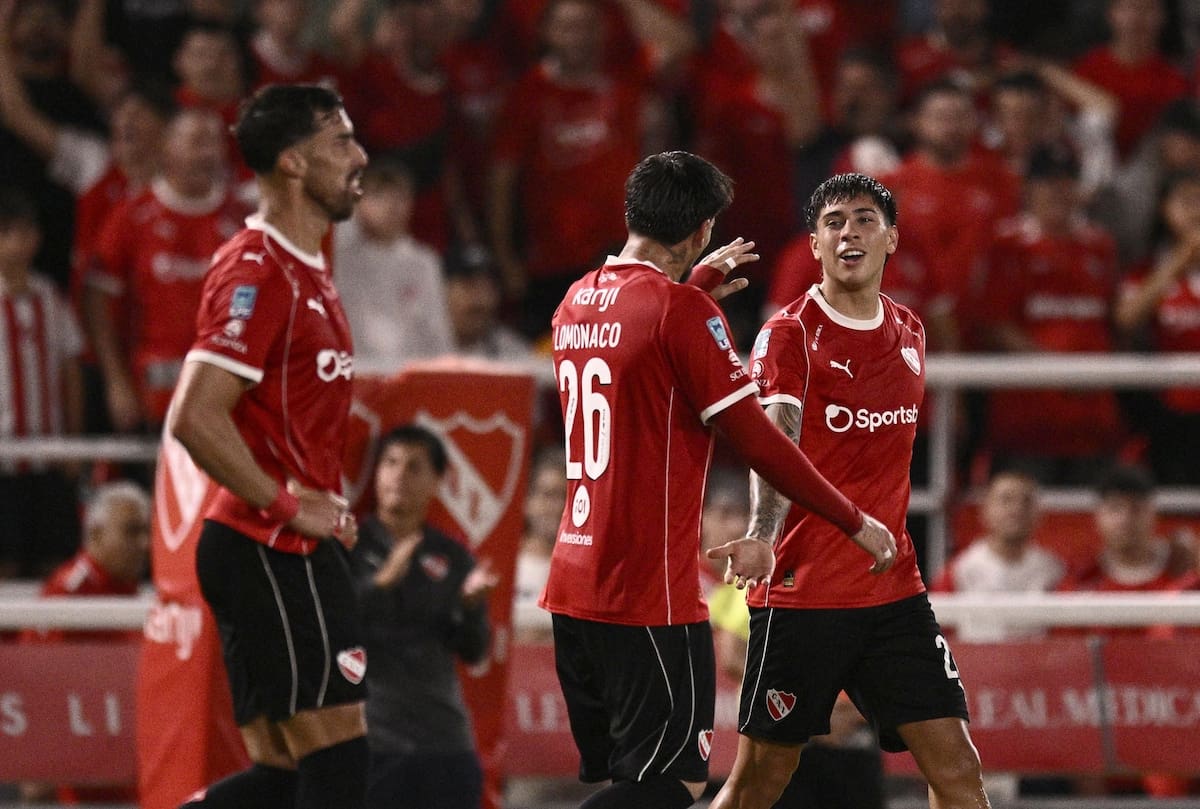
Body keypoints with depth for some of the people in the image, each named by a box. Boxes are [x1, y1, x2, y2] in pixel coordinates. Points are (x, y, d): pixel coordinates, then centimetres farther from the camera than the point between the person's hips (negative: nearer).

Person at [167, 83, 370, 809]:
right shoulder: (257, 272, -15)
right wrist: (290, 508, -17)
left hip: (290, 554, 10)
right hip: (274, 553, -10)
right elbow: (196, 418, -23)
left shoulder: (306, 268, 17)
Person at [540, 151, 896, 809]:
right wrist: (854, 523, -3)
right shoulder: (682, 310, -12)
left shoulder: (575, 303, 12)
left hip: (573, 583, 8)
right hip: (651, 594, -8)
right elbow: (755, 440, -12)